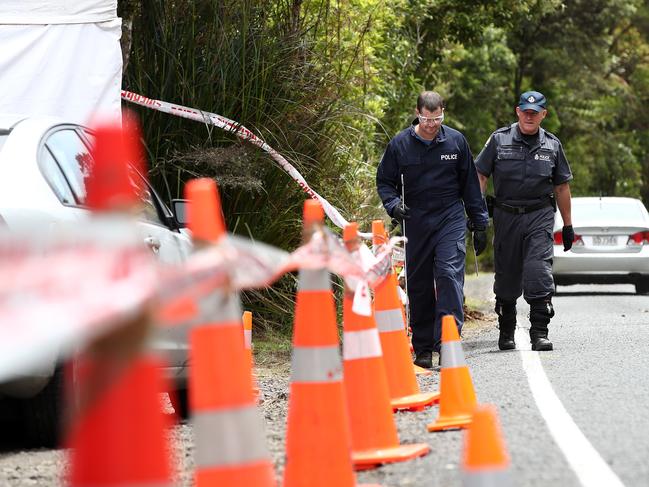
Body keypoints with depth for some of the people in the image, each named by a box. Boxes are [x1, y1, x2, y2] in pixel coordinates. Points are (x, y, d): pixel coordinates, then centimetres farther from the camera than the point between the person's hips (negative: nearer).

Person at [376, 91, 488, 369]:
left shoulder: (455, 141, 3)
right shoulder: (400, 144, 0)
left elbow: (470, 183, 10)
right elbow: (384, 180, 8)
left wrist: (479, 223, 10)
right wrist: (393, 204, -12)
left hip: (451, 219, -1)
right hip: (416, 221, 1)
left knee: (450, 274, -17)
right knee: (418, 285, 5)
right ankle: (422, 348, 14)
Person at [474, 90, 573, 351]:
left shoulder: (552, 145, 8)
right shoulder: (499, 140, 3)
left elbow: (561, 186, 14)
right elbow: (480, 176, 3)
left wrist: (568, 225, 15)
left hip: (540, 215, 0)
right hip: (506, 215, 0)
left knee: (539, 271, -15)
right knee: (506, 274, 7)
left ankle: (539, 333, -14)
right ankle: (506, 332, 23)